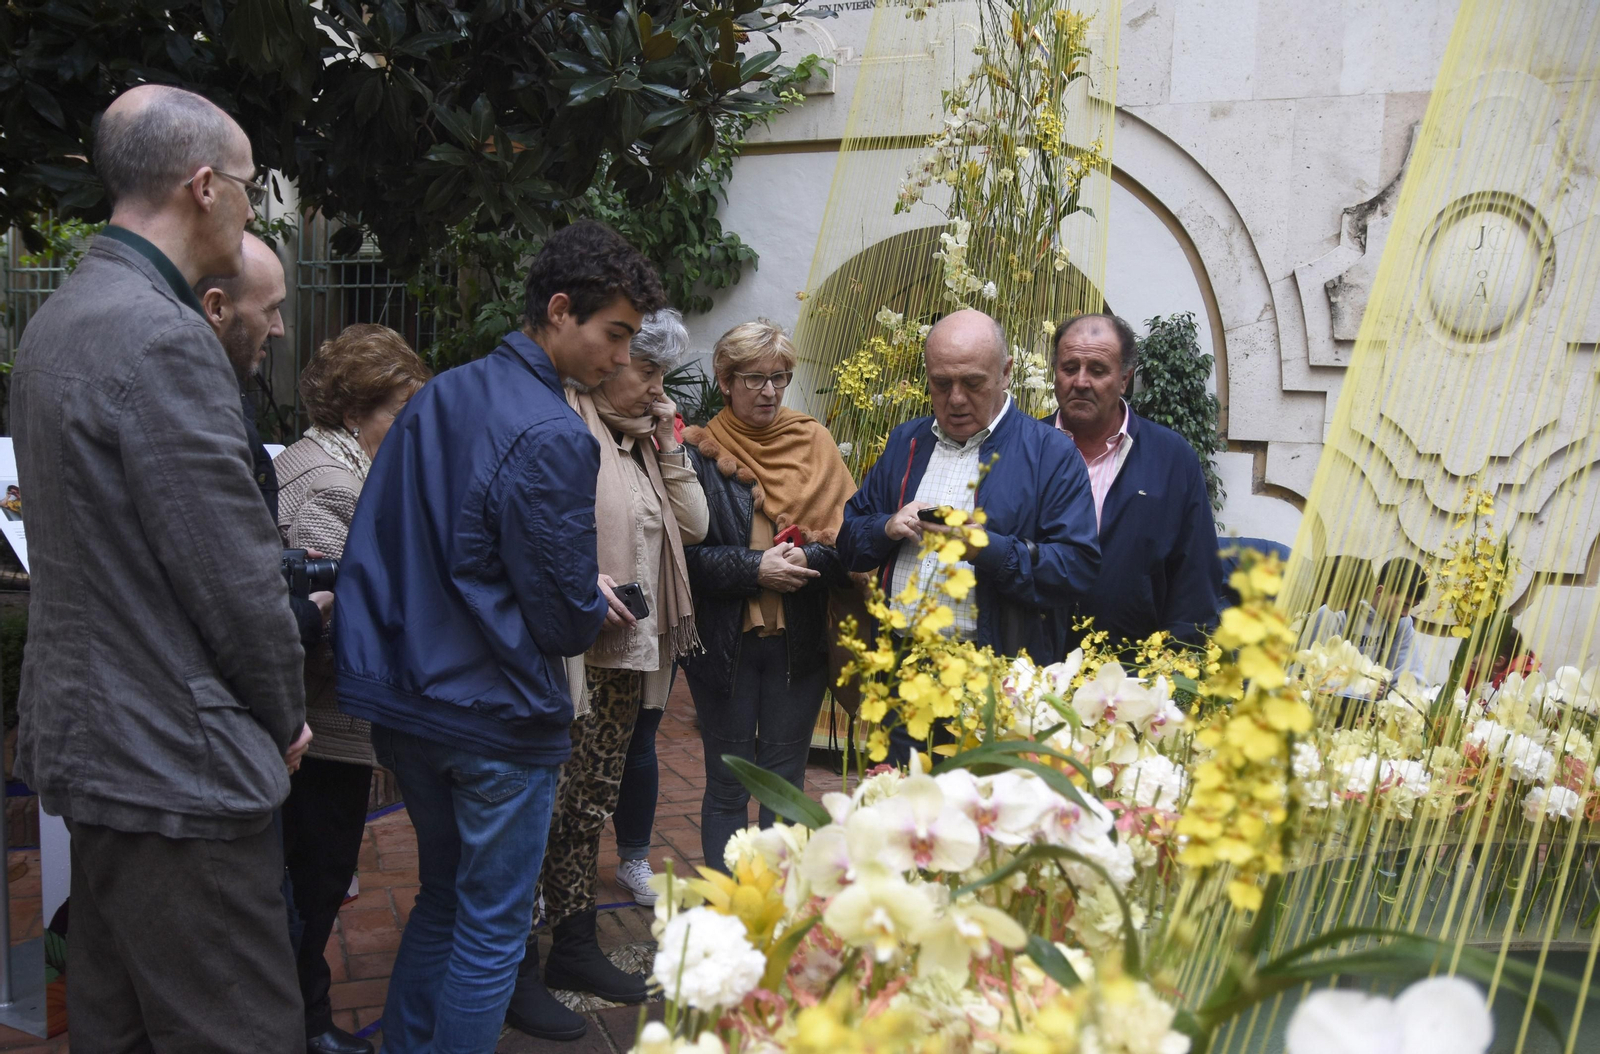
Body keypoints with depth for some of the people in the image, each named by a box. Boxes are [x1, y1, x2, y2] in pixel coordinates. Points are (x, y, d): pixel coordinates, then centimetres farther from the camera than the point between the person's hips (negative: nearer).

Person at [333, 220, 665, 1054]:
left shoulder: (435, 398, 6)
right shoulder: (555, 440, -20)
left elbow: (378, 546, 12)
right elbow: (565, 618, -18)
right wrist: (597, 606, 6)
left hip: (402, 702, 8)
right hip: (496, 718, -8)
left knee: (442, 895, 24)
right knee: (491, 929, 7)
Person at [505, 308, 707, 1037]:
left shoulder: (639, 440, 15)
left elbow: (692, 526, 14)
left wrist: (668, 448, 5)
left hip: (629, 656, 8)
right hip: (569, 654, -8)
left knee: (590, 809, 17)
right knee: (543, 811, 0)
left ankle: (574, 946, 30)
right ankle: (516, 971, 13)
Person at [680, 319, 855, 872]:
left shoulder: (813, 442, 5)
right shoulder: (699, 452, -2)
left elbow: (850, 535, 0)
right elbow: (688, 552, -7)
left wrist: (806, 558, -18)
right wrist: (755, 567, -18)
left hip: (799, 640, 2)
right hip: (724, 640, -2)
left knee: (786, 782, 12)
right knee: (728, 786, 7)